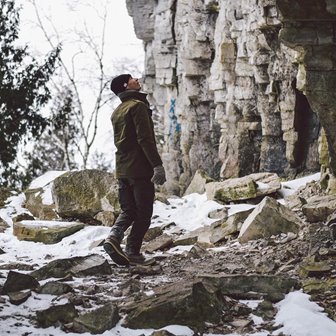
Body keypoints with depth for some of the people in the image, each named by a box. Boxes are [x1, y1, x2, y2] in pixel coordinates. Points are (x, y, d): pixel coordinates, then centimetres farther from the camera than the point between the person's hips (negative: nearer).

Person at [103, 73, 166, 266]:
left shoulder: (117, 112, 19)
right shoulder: (138, 106, -9)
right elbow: (145, 139, -18)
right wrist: (157, 165, -20)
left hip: (122, 169, 8)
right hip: (140, 169, -8)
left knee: (128, 210, 13)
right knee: (143, 213, -1)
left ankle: (114, 236, -11)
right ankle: (133, 252, -3)